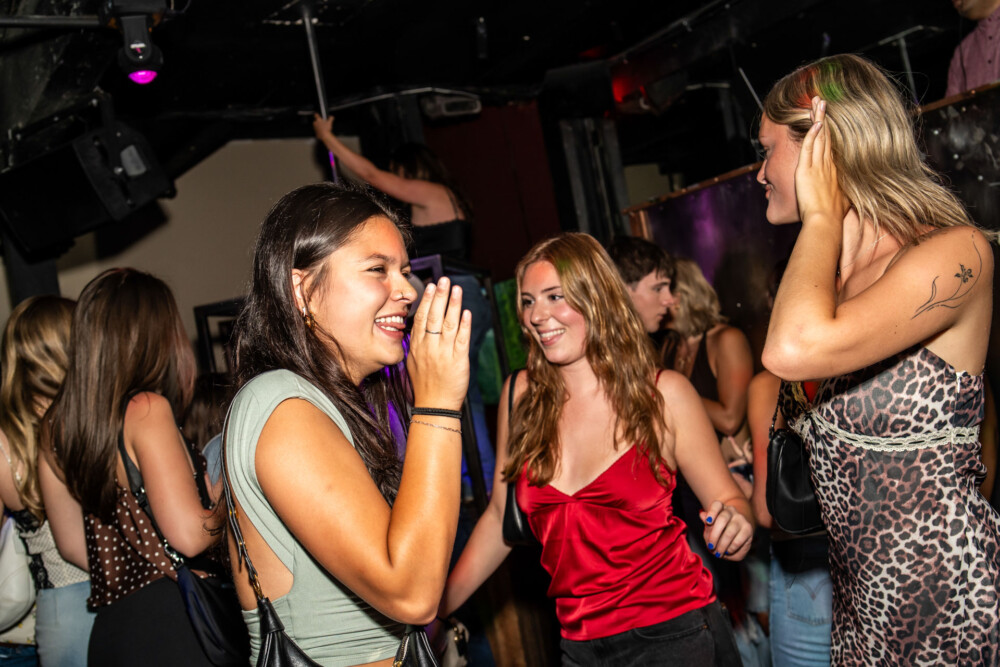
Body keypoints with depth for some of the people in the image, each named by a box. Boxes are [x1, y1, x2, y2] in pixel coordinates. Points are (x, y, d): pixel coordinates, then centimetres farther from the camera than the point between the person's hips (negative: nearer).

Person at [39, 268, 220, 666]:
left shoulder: (56, 424, 8)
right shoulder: (146, 409, -15)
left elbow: (71, 543, 17)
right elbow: (189, 535, -20)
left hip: (108, 625, 8)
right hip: (171, 618, -8)